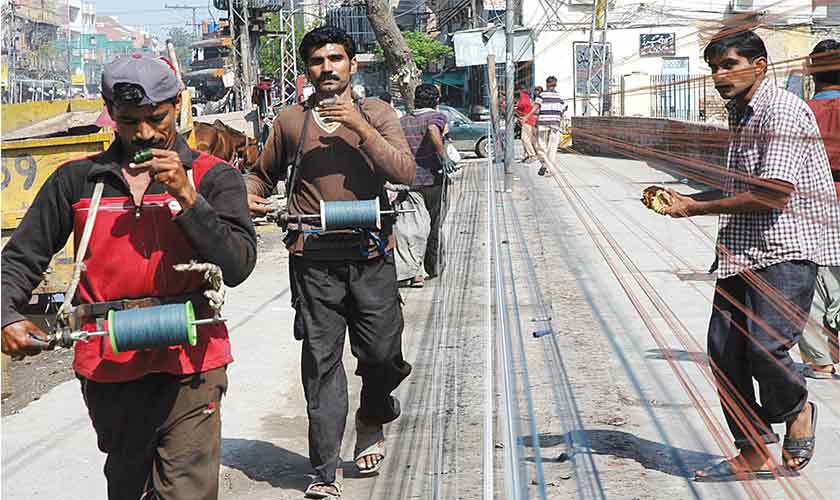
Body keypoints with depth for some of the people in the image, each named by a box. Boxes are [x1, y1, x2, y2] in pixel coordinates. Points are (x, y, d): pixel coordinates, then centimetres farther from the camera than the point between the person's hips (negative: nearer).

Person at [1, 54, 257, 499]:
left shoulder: (212, 178, 3)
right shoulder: (77, 179, 8)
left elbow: (238, 266, -9)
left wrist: (186, 198, -16)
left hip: (188, 364, -2)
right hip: (107, 366, 3)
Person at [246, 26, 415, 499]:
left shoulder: (376, 113, 6)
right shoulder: (290, 120, 9)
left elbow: (405, 172, -8)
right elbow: (263, 173, 22)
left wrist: (360, 127, -15)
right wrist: (247, 195, 0)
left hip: (370, 254, 0)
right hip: (315, 260, 0)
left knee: (383, 355, 5)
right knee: (321, 361, -1)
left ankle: (372, 424, 37)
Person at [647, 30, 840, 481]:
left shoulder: (783, 111, -12)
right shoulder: (739, 115, 18)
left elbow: (772, 195, -20)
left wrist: (697, 209, -13)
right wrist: (685, 200, 13)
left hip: (787, 248, -9)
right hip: (741, 249, 9)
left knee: (765, 345, -19)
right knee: (724, 349, 3)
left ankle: (796, 409, 14)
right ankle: (754, 453, 14)